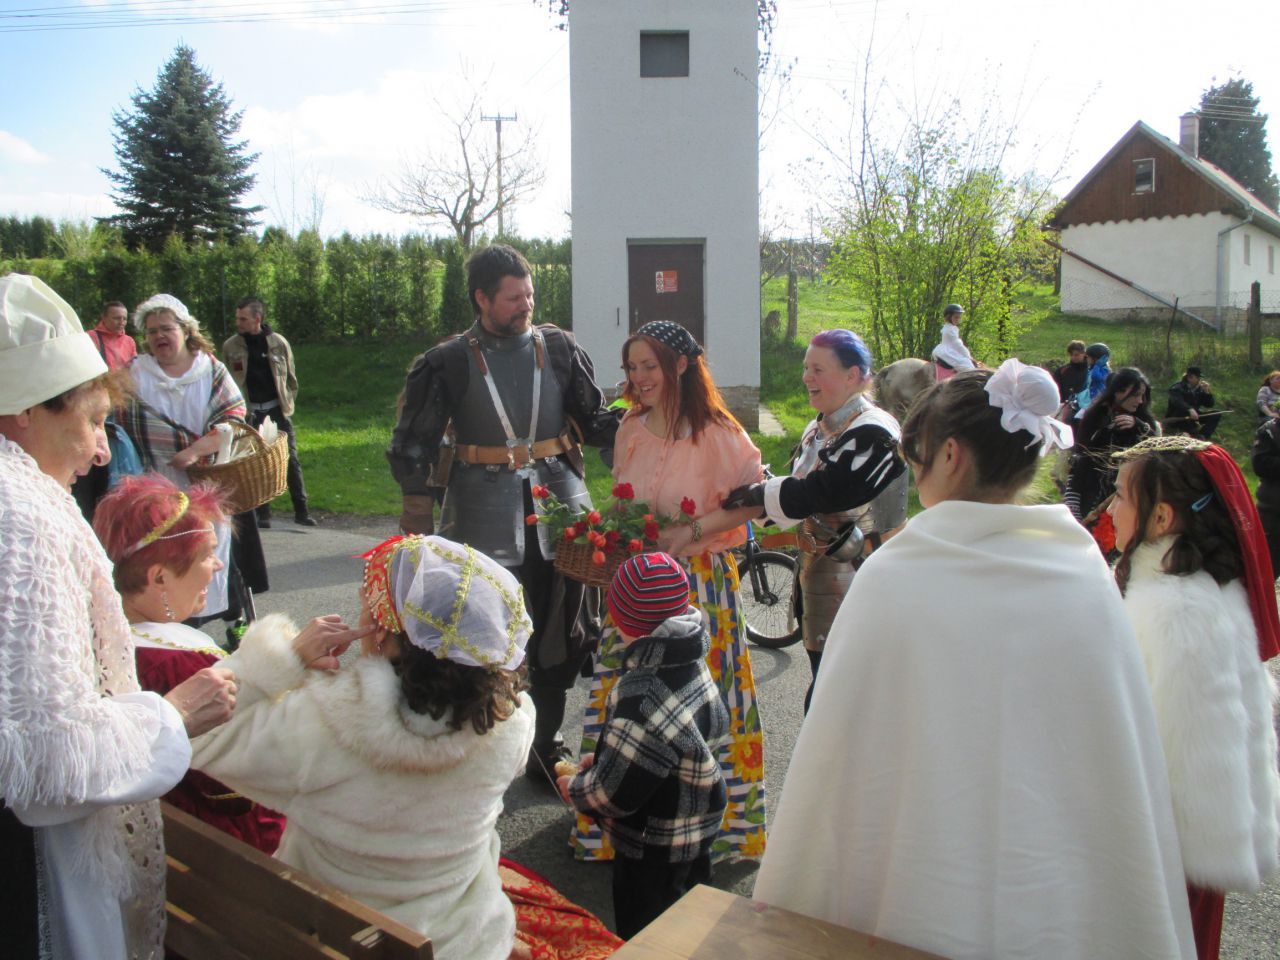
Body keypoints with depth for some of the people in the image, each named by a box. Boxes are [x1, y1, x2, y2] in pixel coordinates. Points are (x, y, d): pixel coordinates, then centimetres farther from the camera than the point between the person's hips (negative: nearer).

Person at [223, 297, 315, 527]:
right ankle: (263, 514, 13)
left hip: (277, 409, 0)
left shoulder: (278, 343, -1)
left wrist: (287, 404, 2)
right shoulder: (231, 347, 0)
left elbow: (291, 378, 8)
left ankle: (301, 511, 6)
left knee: (291, 461, 0)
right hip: (250, 413, 0)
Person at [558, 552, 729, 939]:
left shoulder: (642, 698, -34)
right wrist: (605, 757, 9)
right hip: (697, 831, 8)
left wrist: (575, 789, -5)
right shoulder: (691, 664, -7)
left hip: (654, 851, -8)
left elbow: (615, 792, -28)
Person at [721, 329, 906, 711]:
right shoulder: (819, 428, 10)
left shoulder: (873, 434, -18)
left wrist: (754, 494, -17)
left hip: (859, 580, -9)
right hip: (821, 574, 9)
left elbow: (822, 492, -26)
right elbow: (794, 499, 12)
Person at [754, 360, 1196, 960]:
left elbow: (837, 752, -12)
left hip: (926, 907, -2)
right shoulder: (1086, 573, -7)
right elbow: (1128, 755, 0)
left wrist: (793, 909, 1)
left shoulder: (894, 577, -17)